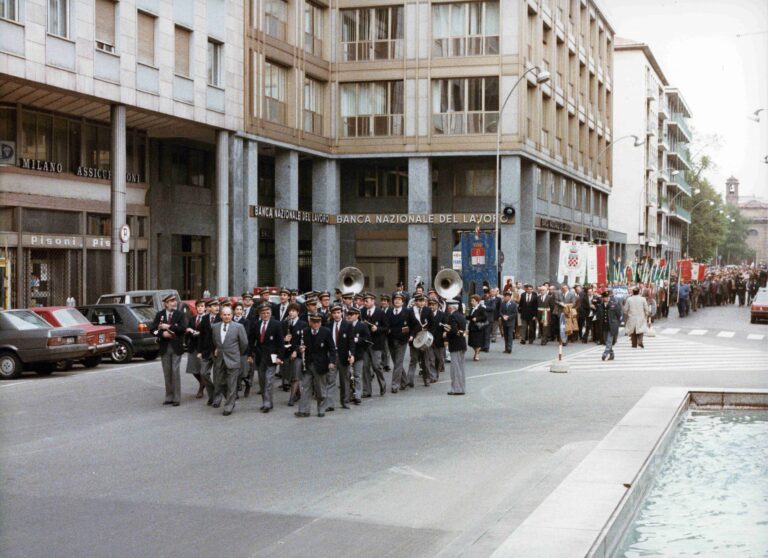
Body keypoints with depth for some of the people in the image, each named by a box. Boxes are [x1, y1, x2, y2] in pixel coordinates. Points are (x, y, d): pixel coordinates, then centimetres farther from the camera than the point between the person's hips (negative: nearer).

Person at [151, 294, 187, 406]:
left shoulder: (180, 314, 0)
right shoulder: (159, 315, 7)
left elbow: (183, 328, -14)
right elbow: (153, 329, 2)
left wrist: (168, 327, -15)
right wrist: (162, 334, -15)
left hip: (176, 347, -3)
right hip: (164, 347, 3)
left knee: (175, 372, -5)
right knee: (167, 373, 8)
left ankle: (177, 398, -1)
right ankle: (169, 397, 15)